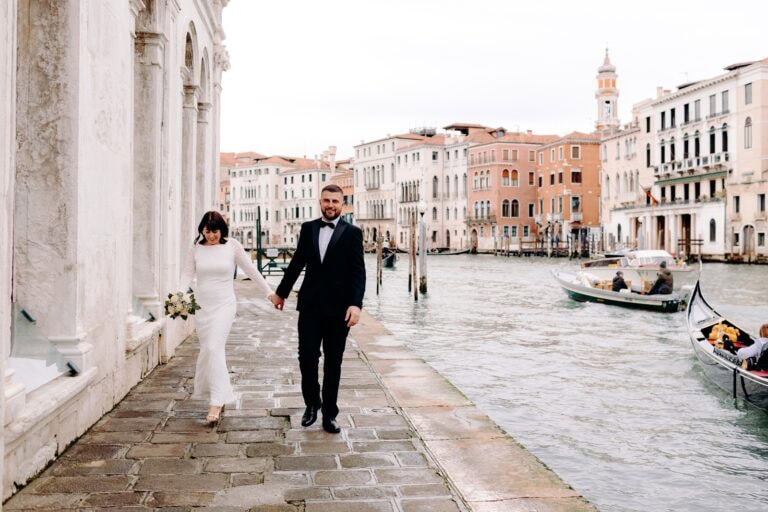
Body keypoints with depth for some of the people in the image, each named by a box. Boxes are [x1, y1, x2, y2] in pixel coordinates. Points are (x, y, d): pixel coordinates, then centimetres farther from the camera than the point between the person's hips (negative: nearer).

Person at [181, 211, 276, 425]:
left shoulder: (232, 246, -3)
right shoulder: (195, 248, 3)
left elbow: (251, 271, 2)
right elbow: (188, 273, 0)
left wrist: (269, 292, 4)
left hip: (224, 304, -4)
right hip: (201, 305, 4)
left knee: (213, 348, -16)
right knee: (207, 350, 9)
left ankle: (215, 403, -15)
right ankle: (222, 396, 26)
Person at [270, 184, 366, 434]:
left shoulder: (352, 232, -2)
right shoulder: (308, 228, 8)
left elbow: (358, 272, -6)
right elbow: (297, 262, 16)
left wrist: (356, 304, -18)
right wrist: (281, 292, 21)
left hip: (338, 308, -2)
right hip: (310, 305, 2)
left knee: (333, 362, 7)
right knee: (307, 357, 1)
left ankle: (329, 413, 19)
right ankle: (312, 403, 24)